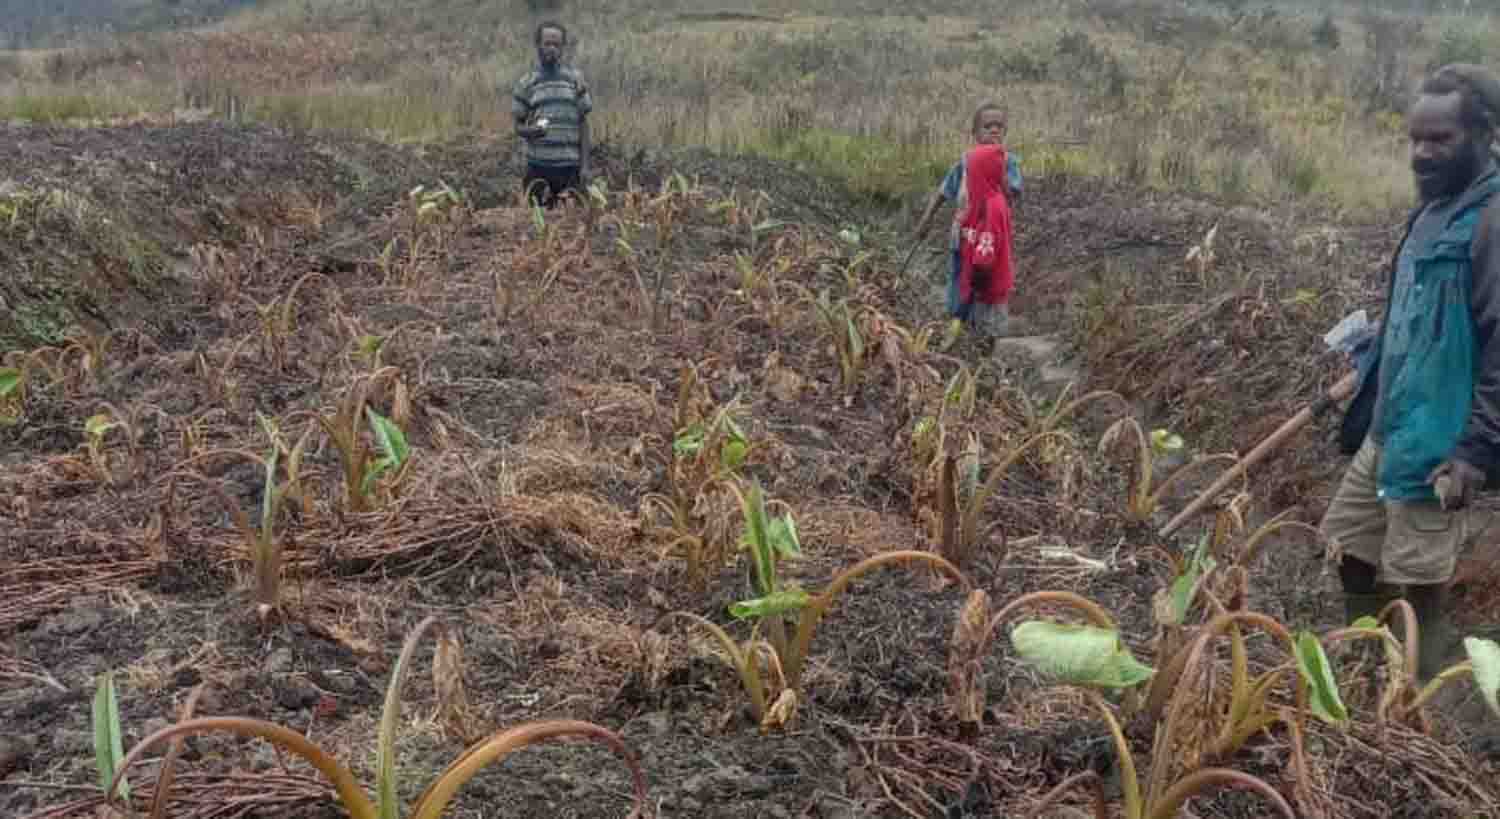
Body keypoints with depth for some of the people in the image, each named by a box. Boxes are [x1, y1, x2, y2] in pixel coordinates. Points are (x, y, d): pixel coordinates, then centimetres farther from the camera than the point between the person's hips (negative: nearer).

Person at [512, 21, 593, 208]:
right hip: (538, 167, 0)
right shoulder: (526, 83, 5)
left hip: (570, 166, 0)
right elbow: (518, 126, 8)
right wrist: (530, 131, -16)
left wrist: (585, 165, -1)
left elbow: (583, 124, 6)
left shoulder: (575, 79, 6)